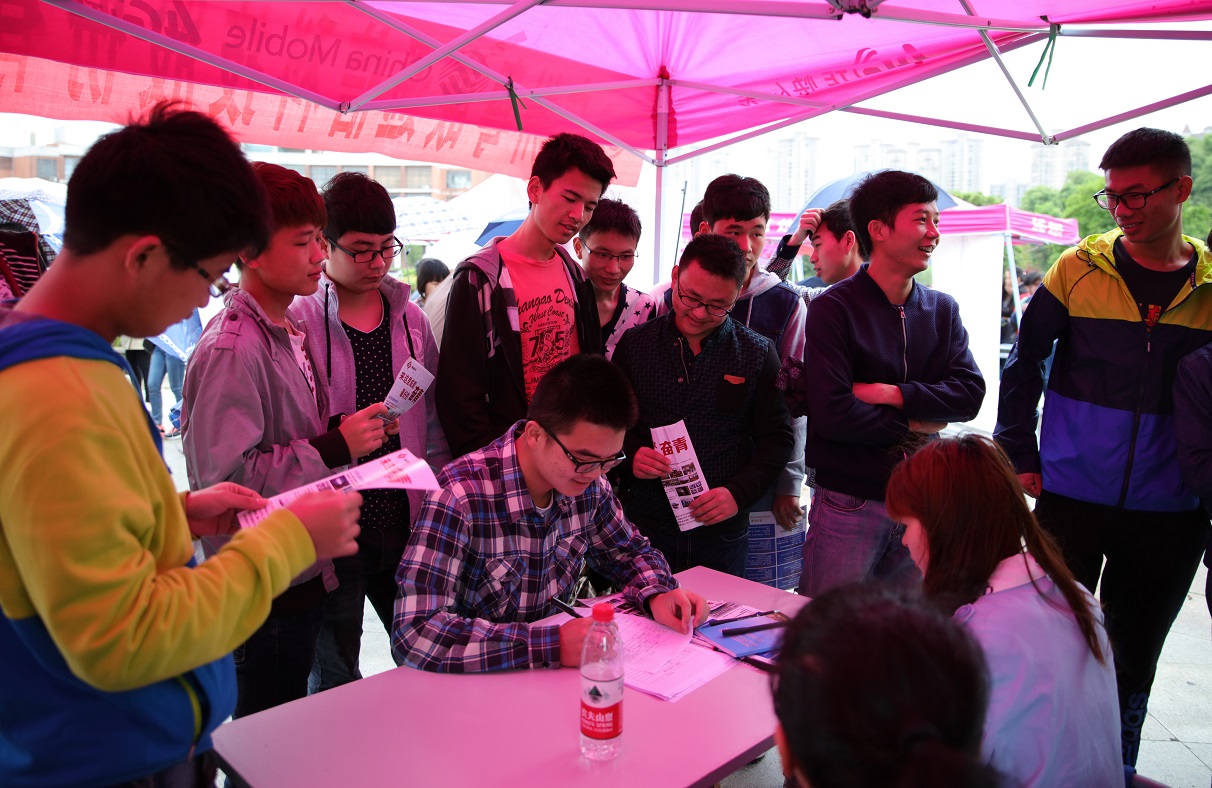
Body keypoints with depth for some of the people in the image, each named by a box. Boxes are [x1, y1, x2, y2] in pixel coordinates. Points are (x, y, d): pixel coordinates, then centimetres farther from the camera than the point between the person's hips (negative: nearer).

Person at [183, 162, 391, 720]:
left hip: (300, 570, 9)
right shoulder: (232, 348, -20)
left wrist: (350, 433, 5)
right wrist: (335, 448, -22)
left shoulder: (288, 333, 10)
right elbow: (224, 475, -26)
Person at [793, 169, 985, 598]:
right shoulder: (832, 309, -10)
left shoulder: (942, 310, 7)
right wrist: (911, 424, -8)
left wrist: (890, 394, -16)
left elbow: (970, 393, -4)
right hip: (847, 504, -5)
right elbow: (833, 414, -19)